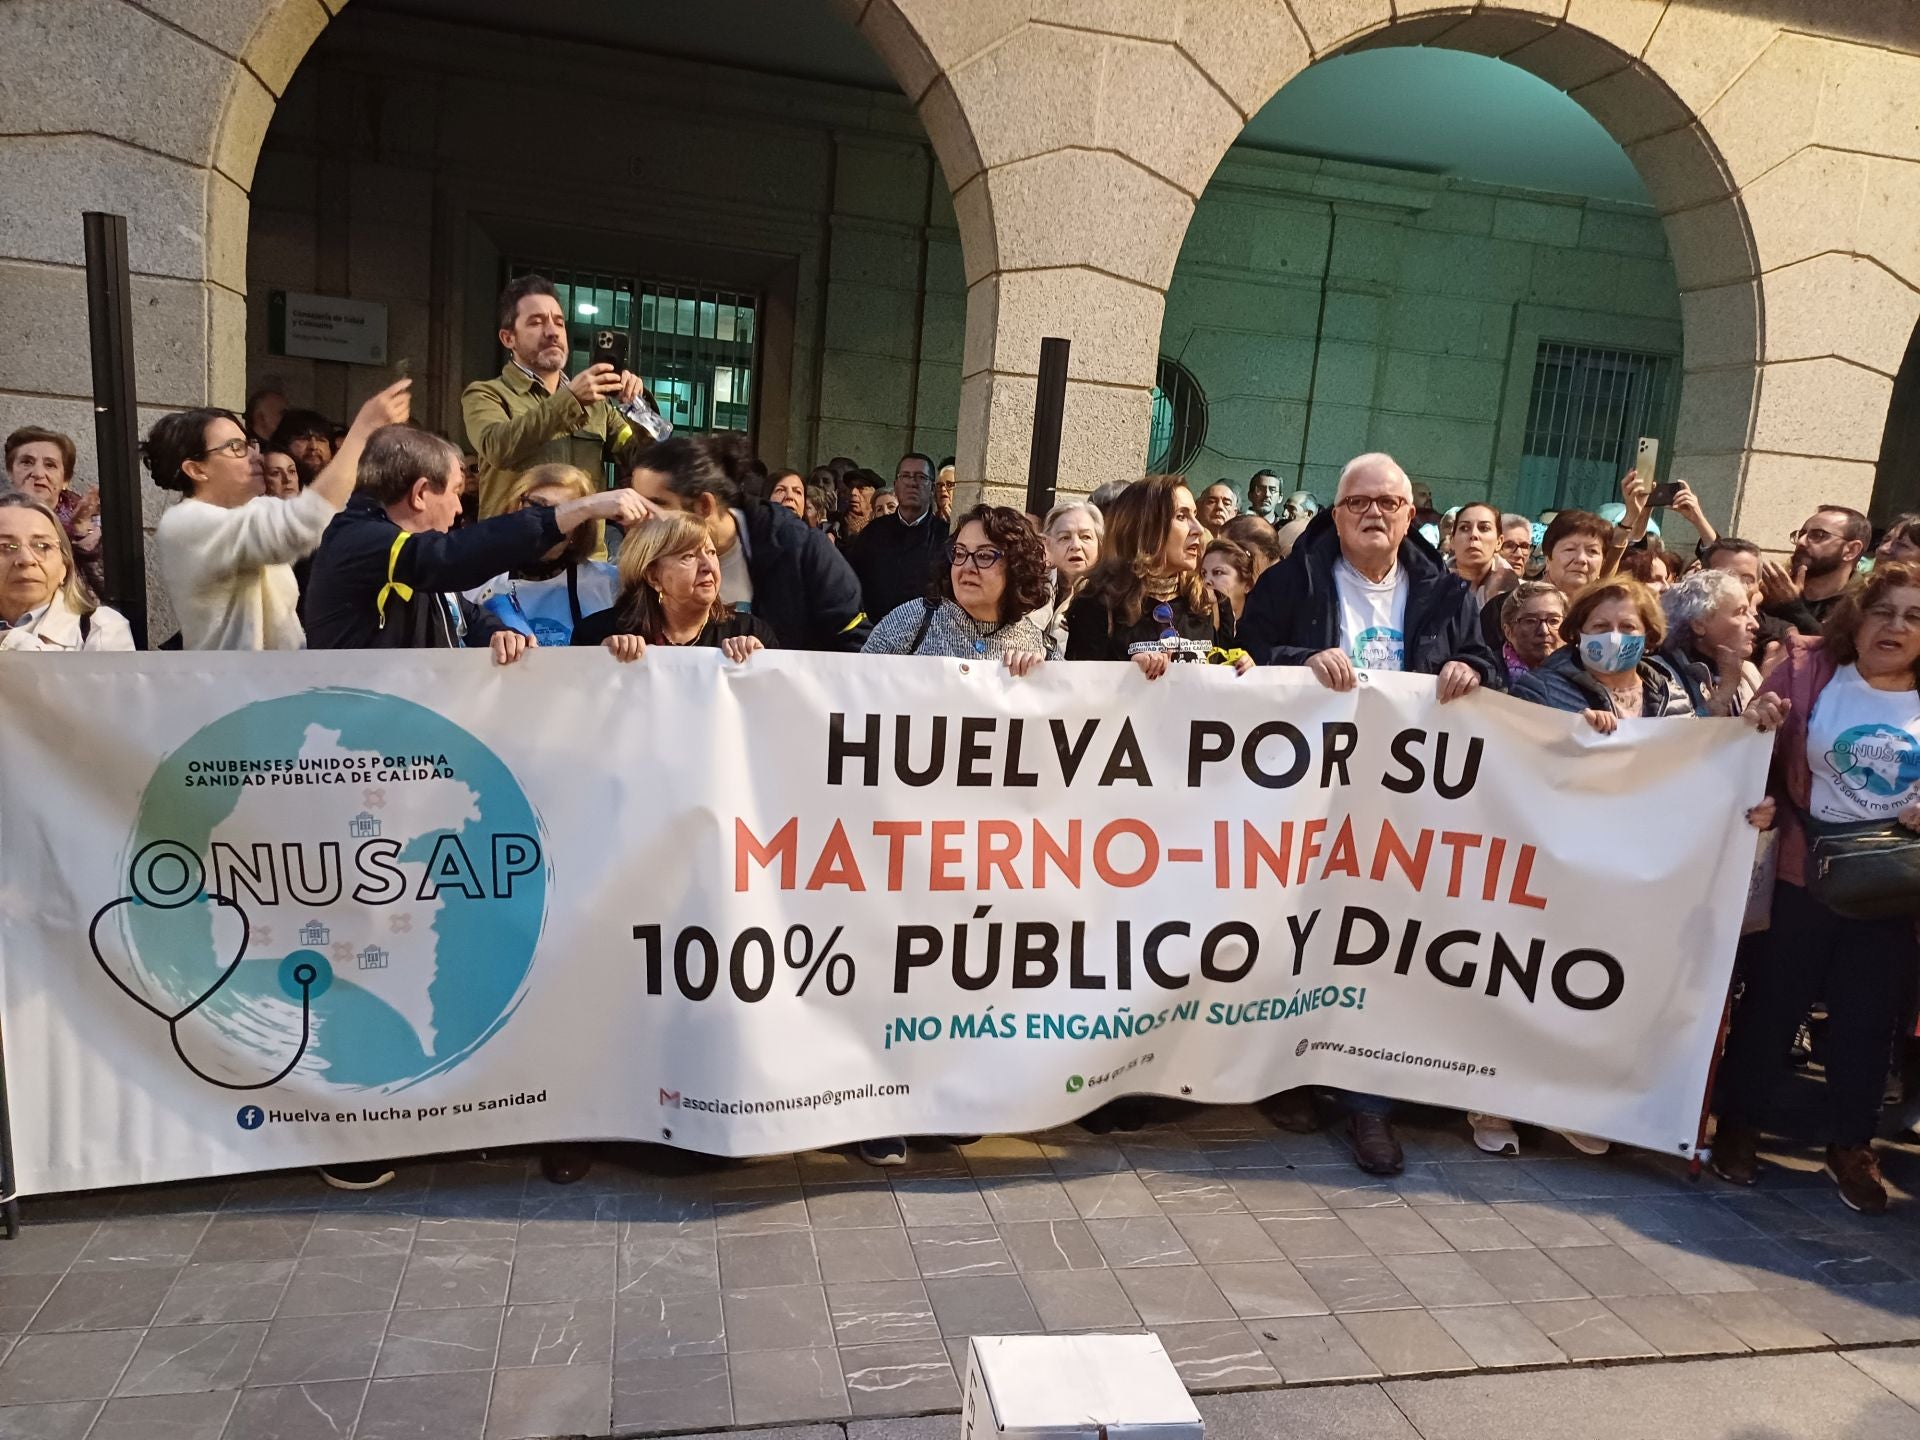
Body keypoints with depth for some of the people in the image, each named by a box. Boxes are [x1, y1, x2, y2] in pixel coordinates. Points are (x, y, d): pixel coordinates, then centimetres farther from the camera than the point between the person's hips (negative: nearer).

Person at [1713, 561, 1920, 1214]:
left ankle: (1851, 1145, 30)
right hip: (1803, 876, -2)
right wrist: (1759, 801, -21)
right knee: (1772, 1002, 9)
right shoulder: (1807, 672, -5)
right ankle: (1738, 1125, 26)